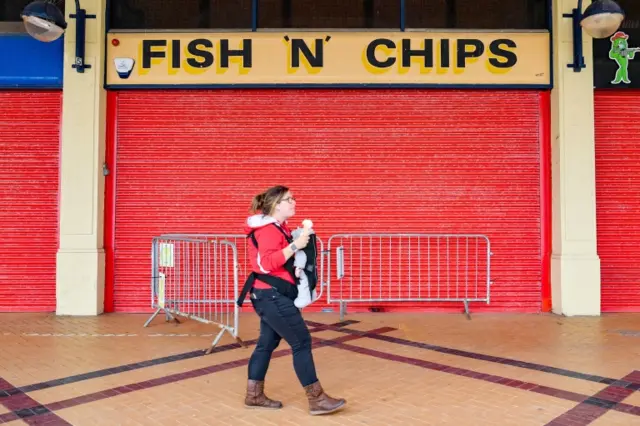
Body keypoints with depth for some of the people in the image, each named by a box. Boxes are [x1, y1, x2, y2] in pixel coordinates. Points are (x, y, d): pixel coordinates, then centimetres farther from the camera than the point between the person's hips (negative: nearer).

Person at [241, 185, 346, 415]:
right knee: (302, 342, -7)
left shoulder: (277, 227, 16)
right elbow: (267, 263, -28)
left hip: (272, 294, 11)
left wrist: (294, 267, 9)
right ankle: (316, 399, -1)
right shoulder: (268, 230, -16)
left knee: (267, 343, 14)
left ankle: (254, 395, 23)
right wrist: (294, 246, -28)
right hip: (272, 295, -11)